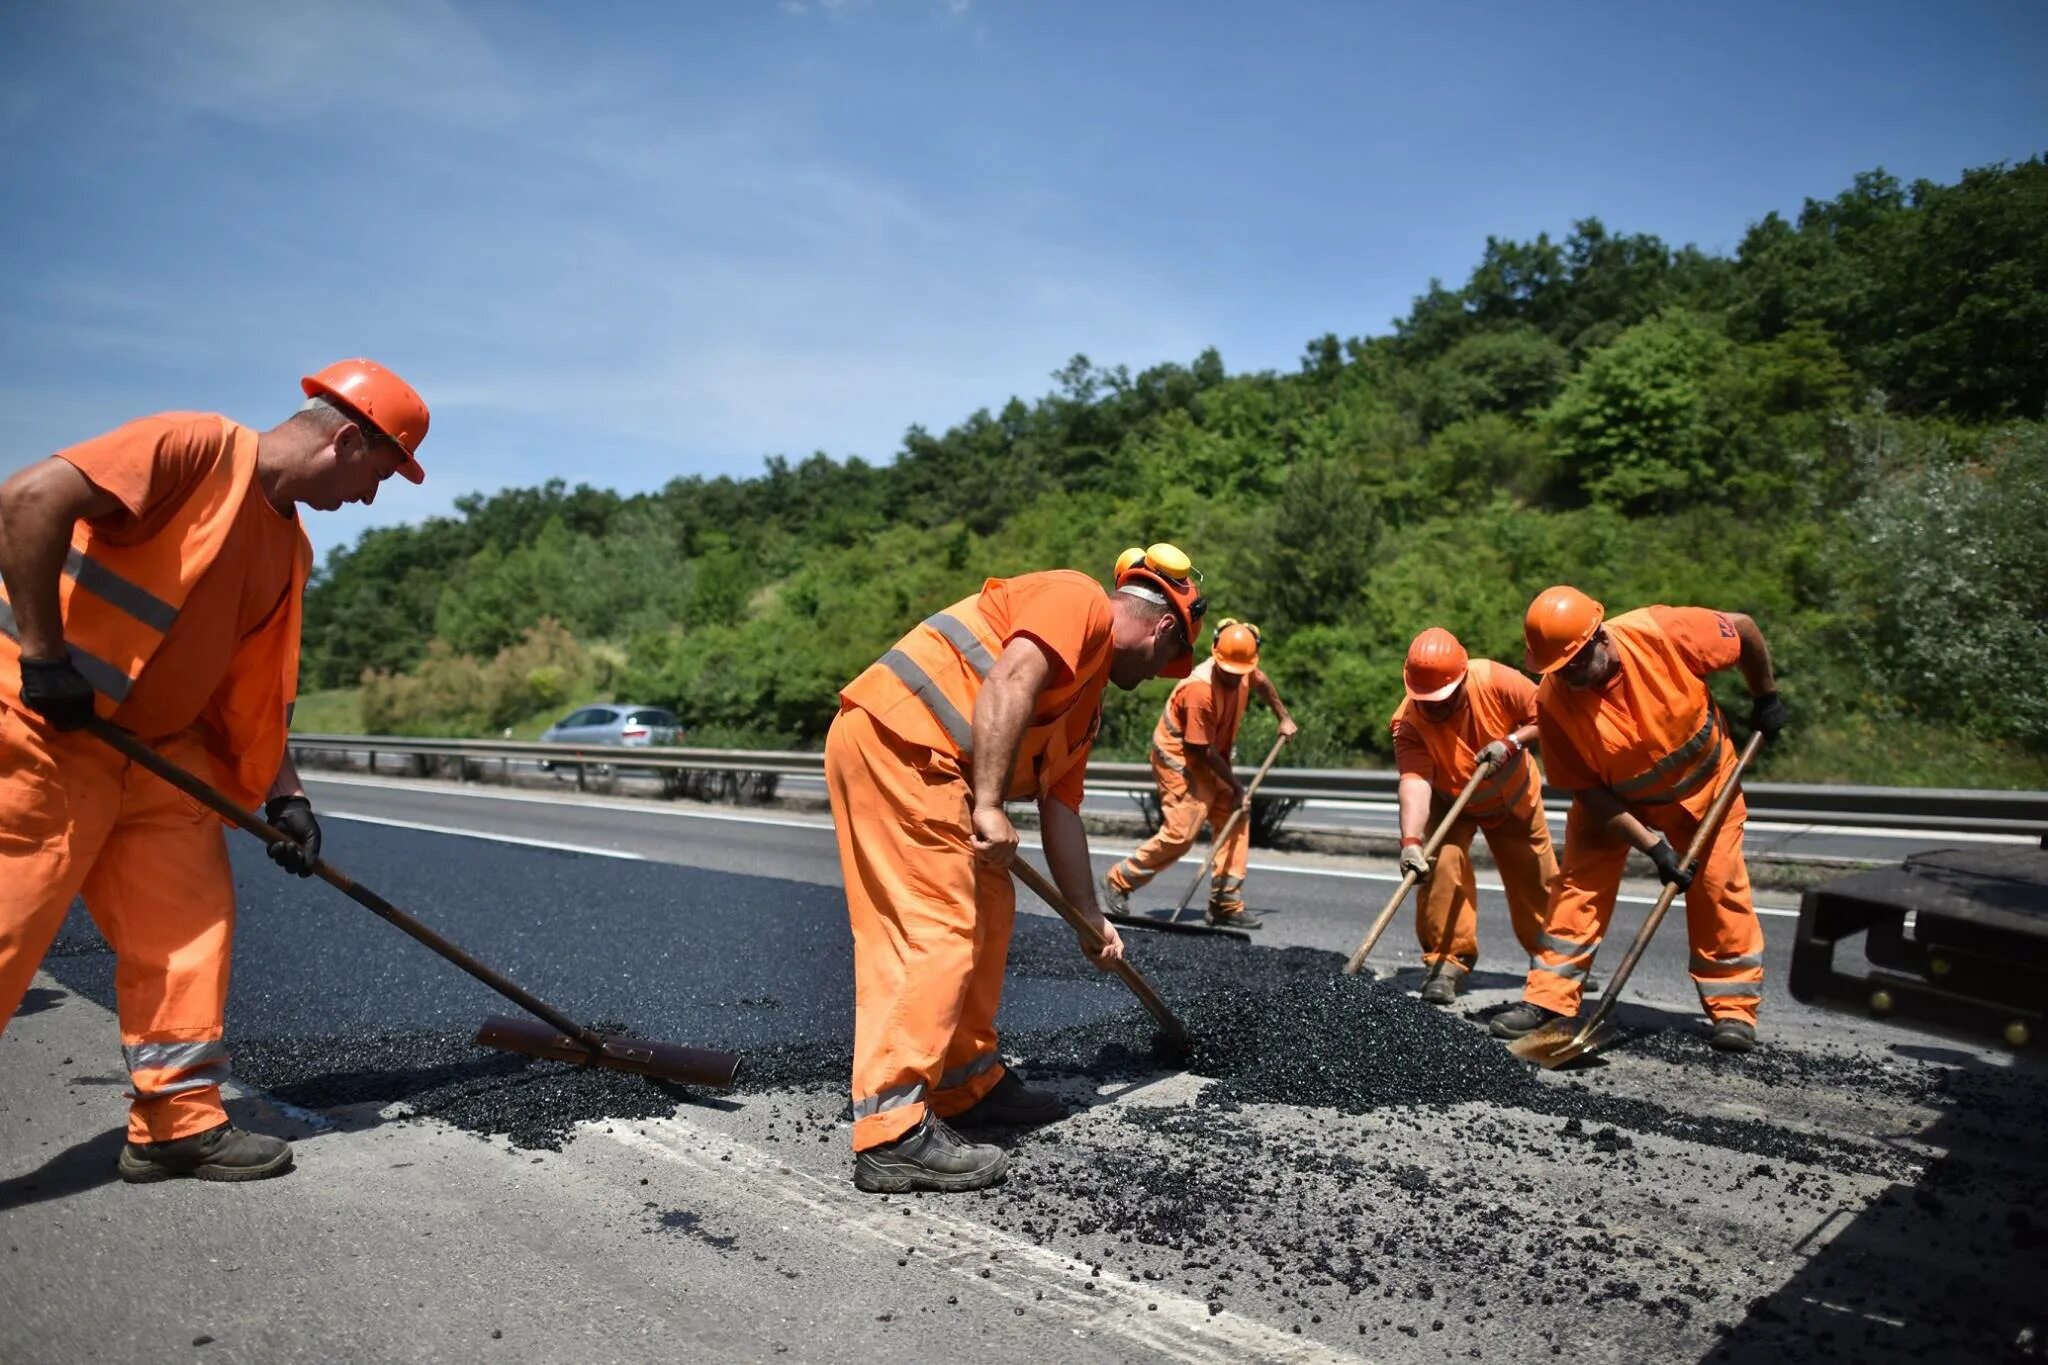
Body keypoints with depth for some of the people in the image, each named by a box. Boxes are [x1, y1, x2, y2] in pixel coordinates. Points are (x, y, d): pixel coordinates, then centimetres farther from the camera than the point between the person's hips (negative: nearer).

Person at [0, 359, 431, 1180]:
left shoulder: (289, 547, 11)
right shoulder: (196, 446, -15)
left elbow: (257, 688, 14)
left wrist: (283, 797, 8)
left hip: (155, 745, 8)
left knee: (190, 924, 5)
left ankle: (179, 1122, 14)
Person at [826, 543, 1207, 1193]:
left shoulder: (1087, 699, 26)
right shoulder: (1079, 601, -2)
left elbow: (1061, 811, 26)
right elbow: (1008, 683, -19)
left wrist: (1091, 916, 28)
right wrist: (989, 806, -23)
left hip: (923, 763, 11)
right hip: (893, 740, -11)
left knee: (987, 910, 16)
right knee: (940, 929, -13)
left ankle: (968, 1083, 26)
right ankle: (893, 1134, -13)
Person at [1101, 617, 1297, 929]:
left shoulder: (1244, 672, -6)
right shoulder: (1200, 688, -30)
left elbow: (1262, 682, 23)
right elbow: (1204, 751, -24)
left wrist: (1284, 718, 20)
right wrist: (1236, 787, -16)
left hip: (1211, 758, 9)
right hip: (1178, 759, -8)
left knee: (1235, 821, 0)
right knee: (1180, 833, -14)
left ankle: (1226, 904, 4)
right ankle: (1118, 881, 3)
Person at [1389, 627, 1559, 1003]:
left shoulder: (1494, 680, -32)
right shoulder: (1408, 722, -33)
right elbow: (1414, 782, -44)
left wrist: (1513, 741, -36)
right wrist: (1411, 840, -57)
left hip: (1514, 796, 1)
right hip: (1450, 802, -1)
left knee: (1535, 880, 10)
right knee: (1441, 863, -25)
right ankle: (1446, 961, -14)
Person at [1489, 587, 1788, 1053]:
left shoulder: (1662, 633, -33)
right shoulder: (1552, 701, -28)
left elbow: (1743, 629, -12)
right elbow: (1586, 790, -19)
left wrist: (1766, 699, 0)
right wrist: (1652, 845, -23)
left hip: (1702, 782, 0)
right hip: (1611, 799, 0)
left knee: (1719, 890, 0)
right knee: (1579, 886, -9)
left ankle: (1734, 1010, 13)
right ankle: (1547, 1001, -3)